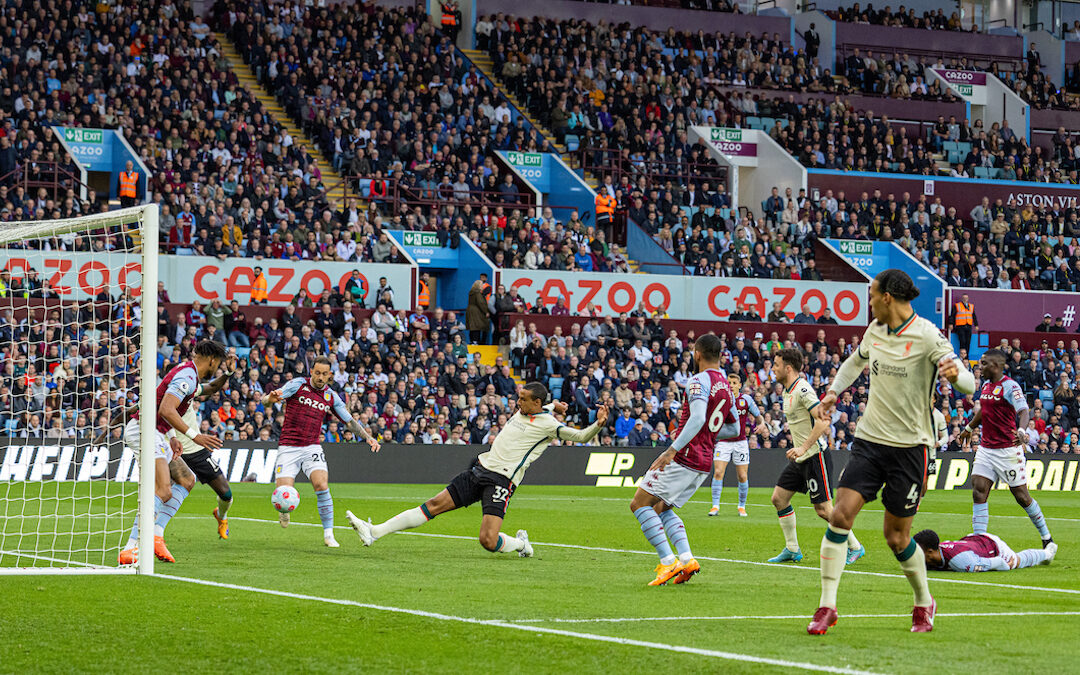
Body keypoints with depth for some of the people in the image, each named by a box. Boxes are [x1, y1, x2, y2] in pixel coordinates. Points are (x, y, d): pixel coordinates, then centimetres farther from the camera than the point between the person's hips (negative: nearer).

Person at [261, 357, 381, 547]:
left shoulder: (331, 397, 8)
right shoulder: (298, 384, -3)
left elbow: (350, 421, 15)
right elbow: (268, 401, -12)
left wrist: (368, 437, 0)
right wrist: (270, 399, -37)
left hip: (312, 447, 2)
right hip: (288, 447, -2)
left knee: (322, 485, -21)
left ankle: (328, 534, -12)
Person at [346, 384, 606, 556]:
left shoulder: (548, 423, -9)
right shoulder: (522, 411, 13)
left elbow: (580, 436, -12)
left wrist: (598, 424, -30)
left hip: (501, 479, -7)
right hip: (480, 468, 7)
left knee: (488, 541, -19)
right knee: (434, 505, 2)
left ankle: (521, 544, 14)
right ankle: (374, 532, -2)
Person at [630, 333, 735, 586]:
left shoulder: (699, 381, -11)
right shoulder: (726, 387, 14)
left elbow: (698, 419, -26)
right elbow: (734, 428, 23)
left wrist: (672, 449, -28)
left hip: (684, 457, -9)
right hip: (704, 464, 9)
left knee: (639, 503, -3)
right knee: (662, 508, 20)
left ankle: (668, 562, -14)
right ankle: (686, 559, 2)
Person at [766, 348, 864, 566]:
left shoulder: (802, 389, -18)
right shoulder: (788, 391, 12)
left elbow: (823, 421, -25)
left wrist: (804, 447, -29)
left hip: (815, 456, -10)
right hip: (800, 458, 10)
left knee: (823, 509, -7)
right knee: (779, 497, 6)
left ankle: (854, 547, 7)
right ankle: (792, 549, 14)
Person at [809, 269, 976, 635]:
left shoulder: (926, 335, -12)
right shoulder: (875, 331, 7)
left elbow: (969, 385, -18)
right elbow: (855, 361, 31)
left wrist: (954, 373, -39)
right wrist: (834, 391, 21)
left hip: (909, 446, -5)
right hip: (869, 440, 5)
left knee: (897, 537, 1)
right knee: (840, 515, -12)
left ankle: (924, 603, 27)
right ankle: (827, 607, -8)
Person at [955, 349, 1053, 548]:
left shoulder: (1010, 386, -13)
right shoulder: (986, 385, 11)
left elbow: (1024, 411, -26)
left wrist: (1022, 431, -45)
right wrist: (968, 429, 42)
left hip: (1008, 449, -7)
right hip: (985, 448, 7)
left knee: (1021, 496, 1)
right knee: (978, 492, -6)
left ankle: (1046, 537, 18)